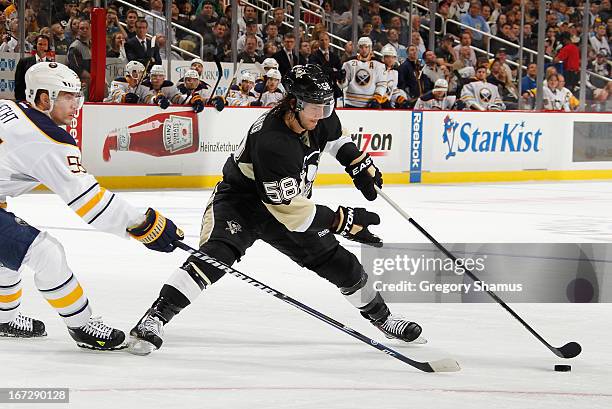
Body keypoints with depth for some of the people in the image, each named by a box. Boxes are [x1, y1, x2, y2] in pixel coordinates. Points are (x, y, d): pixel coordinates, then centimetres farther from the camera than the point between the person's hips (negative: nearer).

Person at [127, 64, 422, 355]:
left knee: (339, 263, 7)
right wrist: (342, 221, -32)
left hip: (289, 203, 7)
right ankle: (154, 320, -35)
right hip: (239, 200, -7)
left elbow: (336, 138, 16)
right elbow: (288, 209, -34)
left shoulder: (320, 118, -13)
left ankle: (381, 316, 32)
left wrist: (361, 166, 6)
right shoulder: (272, 142, -37)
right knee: (216, 254, -32)